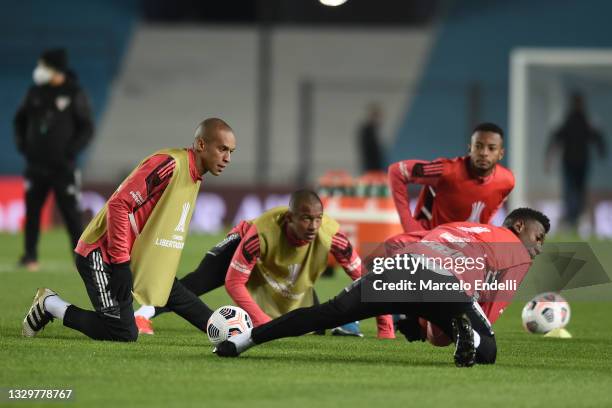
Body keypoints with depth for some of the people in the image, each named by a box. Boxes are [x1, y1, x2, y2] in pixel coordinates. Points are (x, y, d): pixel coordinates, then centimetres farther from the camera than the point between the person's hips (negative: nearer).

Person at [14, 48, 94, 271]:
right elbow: (20, 119, 18)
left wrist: (70, 151, -13)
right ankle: (30, 256, 13)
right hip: (36, 164, 4)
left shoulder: (74, 94, -6)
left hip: (63, 167, -4)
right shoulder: (36, 91, 5)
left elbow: (87, 129, -4)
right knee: (32, 210, 4)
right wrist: (22, 143, 5)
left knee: (70, 212, -4)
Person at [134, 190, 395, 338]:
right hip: (244, 248, -3)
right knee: (202, 280, -26)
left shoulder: (331, 236, -39)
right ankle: (144, 314, -23)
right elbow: (234, 282, -39)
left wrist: (385, 328, -29)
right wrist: (264, 322, -48)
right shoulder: (262, 233, -45)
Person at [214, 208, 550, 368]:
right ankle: (467, 333, -26)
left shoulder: (455, 226, 40)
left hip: (403, 263, 4)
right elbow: (492, 305, 16)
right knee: (487, 351, 9)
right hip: (448, 285, -4)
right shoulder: (519, 255, 25)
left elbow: (395, 244, 34)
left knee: (325, 314, 6)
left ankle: (244, 339, 1)